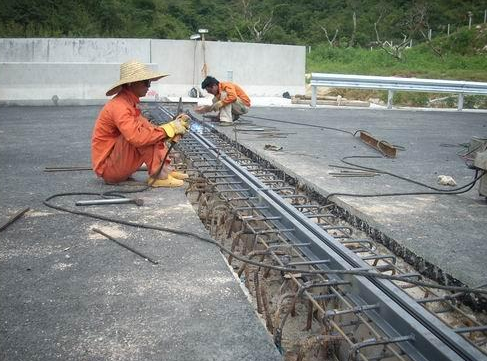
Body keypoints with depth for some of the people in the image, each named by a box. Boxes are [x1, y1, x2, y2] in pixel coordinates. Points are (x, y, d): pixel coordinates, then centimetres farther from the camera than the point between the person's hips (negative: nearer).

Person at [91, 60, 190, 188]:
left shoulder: (129, 103, 9)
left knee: (150, 133, 8)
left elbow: (151, 130, 7)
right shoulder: (119, 106, -21)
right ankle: (157, 175, -21)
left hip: (117, 164, 10)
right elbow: (137, 137, -34)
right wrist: (170, 128, -26)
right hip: (108, 167, -10)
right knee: (143, 127, -23)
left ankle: (165, 168, -7)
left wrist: (173, 126, -7)